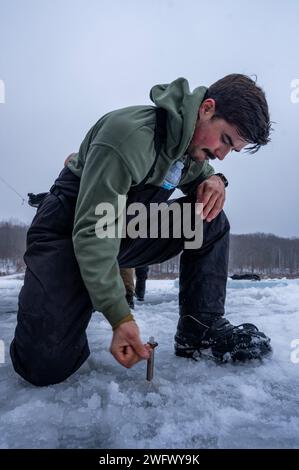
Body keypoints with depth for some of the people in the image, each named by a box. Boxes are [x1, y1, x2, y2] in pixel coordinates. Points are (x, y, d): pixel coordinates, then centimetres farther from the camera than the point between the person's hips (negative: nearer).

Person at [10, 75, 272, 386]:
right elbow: (92, 232, -29)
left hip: (129, 231, 7)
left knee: (211, 220, -9)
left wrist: (214, 180, -9)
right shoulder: (129, 135, -27)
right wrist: (120, 317, -32)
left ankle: (201, 327, -5)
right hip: (69, 232, -7)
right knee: (45, 365, -20)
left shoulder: (193, 140, -1)